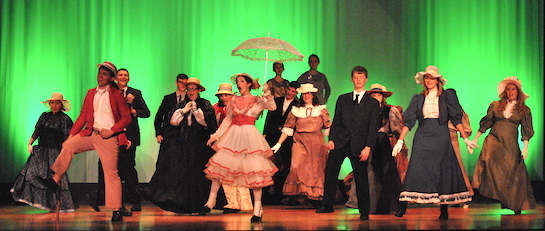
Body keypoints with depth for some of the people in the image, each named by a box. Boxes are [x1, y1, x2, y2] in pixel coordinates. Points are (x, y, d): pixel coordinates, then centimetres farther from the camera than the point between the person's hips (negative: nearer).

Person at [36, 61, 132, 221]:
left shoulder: (117, 94, 0)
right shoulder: (91, 93, 14)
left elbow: (126, 117, -3)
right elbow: (83, 116, 12)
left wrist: (112, 130, -14)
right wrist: (71, 135, 3)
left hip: (108, 137, -5)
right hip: (91, 134, 5)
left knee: (111, 173, -5)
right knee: (68, 145, -17)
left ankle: (116, 211, -2)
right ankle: (55, 180, -14)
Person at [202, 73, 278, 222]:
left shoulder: (257, 100, 4)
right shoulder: (234, 101, 14)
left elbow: (273, 107, -11)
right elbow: (228, 120, 13)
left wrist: (267, 94, -23)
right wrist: (216, 135, 6)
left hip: (249, 135, -4)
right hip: (233, 135, 4)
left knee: (254, 171, -7)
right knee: (218, 167, -1)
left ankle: (257, 209, -1)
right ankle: (210, 203, 10)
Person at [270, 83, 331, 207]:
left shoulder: (321, 110, 9)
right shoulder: (295, 111, 12)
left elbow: (328, 128, 6)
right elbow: (287, 128, 9)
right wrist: (278, 144, 1)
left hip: (317, 143, 0)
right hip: (300, 142, 1)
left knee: (316, 169, -2)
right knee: (297, 167, -18)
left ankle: (316, 198, 6)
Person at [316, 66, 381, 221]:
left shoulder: (373, 103, 8)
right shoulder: (342, 99, 16)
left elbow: (373, 127, 1)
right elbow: (336, 122, 12)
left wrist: (368, 147, -9)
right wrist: (331, 139, -2)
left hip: (359, 145, -2)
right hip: (340, 142, 2)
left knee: (361, 178, 1)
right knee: (330, 172, -3)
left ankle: (364, 211, 10)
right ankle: (327, 206, 8)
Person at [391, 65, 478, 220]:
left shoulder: (447, 96, 8)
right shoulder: (418, 99, 13)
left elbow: (456, 119, 4)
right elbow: (408, 121, 7)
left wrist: (466, 139, -3)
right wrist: (400, 141, -2)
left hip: (441, 138, -1)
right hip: (422, 138, 1)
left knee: (444, 172, -1)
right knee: (415, 171, -10)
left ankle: (444, 211, 6)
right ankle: (402, 208, -14)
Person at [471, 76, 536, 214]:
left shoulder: (524, 110, 8)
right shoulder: (495, 105, 9)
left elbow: (526, 130, 4)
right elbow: (485, 123, 13)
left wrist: (525, 147, -7)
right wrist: (475, 139, 9)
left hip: (511, 145, 0)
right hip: (493, 140, 0)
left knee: (513, 172, -3)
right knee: (488, 160, -26)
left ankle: (516, 206, 8)